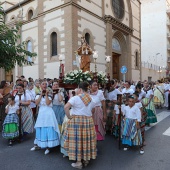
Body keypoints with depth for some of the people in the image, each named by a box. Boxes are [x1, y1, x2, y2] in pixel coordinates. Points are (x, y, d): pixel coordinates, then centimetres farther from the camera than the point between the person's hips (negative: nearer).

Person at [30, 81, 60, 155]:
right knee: (40, 129, 12)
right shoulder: (38, 95, 9)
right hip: (41, 113, 3)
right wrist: (41, 94, -5)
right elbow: (36, 103, -8)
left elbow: (48, 103, -14)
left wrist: (46, 94, -8)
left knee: (49, 129, -2)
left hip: (48, 113, -3)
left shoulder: (49, 95, 1)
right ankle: (37, 145, 28)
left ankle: (48, 147, 9)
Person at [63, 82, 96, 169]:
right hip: (88, 121, 6)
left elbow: (66, 107, -21)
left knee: (77, 140, 3)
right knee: (86, 140, 14)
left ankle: (78, 162, 9)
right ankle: (86, 159, 27)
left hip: (77, 121, -5)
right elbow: (93, 110, 19)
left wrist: (69, 116, -11)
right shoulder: (91, 99, 8)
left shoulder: (75, 98, -11)